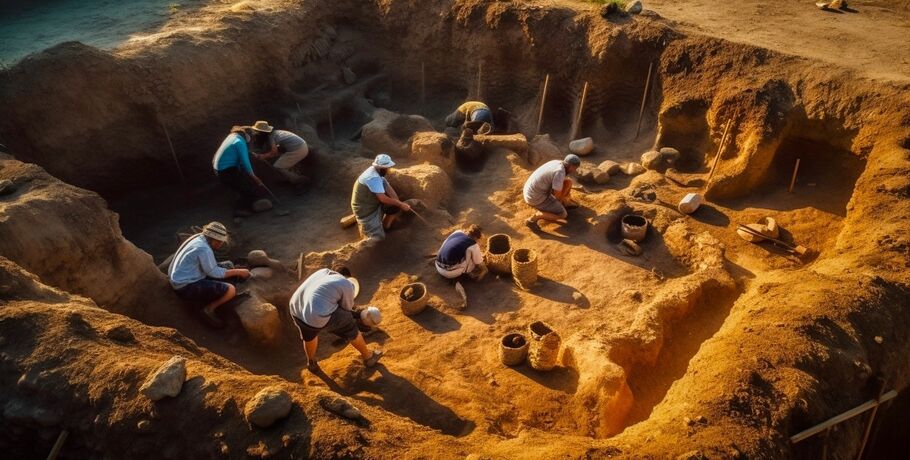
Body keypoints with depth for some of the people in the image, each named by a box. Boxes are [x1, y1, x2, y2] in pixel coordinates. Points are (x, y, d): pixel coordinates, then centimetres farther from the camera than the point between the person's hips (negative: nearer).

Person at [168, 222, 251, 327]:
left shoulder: (198, 238, 6)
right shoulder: (204, 249, -22)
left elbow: (211, 266, 17)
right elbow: (214, 272, -14)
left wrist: (233, 271, 11)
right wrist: (238, 272, -5)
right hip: (187, 288, -10)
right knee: (231, 290, -18)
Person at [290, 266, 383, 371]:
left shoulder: (323, 271, 22)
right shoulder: (347, 285, 5)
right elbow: (346, 310, 16)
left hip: (296, 310, 6)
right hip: (319, 316, -6)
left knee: (309, 335, 36)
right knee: (351, 330, 17)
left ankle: (311, 363, 57)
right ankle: (368, 357, 36)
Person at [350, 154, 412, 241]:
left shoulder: (377, 171, -2)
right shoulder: (373, 178, -31)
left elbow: (388, 188, -2)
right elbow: (383, 199, -31)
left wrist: (399, 203, -13)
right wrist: (400, 204, -19)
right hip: (364, 209, -9)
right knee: (378, 238, -13)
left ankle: (385, 228, 15)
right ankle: (363, 225, 15)